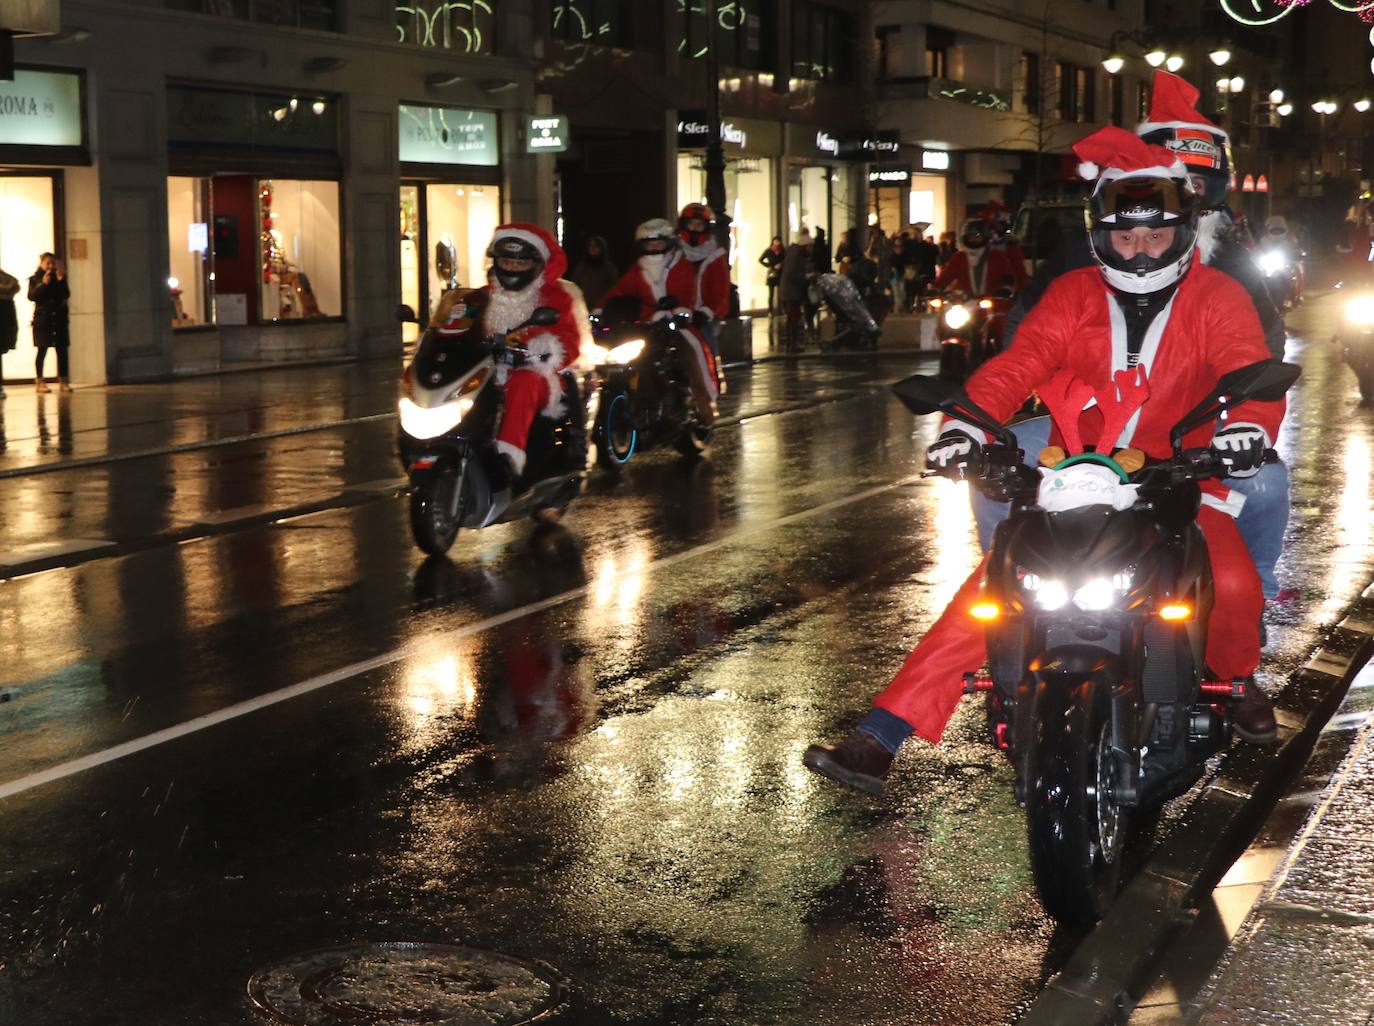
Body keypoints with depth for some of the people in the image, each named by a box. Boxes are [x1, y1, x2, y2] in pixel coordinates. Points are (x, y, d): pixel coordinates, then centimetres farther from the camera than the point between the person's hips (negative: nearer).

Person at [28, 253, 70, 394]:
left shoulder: (59, 277, 10)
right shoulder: (35, 279, 1)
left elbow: (66, 295, 0)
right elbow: (32, 296, -10)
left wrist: (61, 281, -12)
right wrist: (44, 284, -18)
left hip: (59, 318, 3)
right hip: (42, 319, -3)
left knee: (62, 350, 2)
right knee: (42, 350, -3)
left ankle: (63, 381, 5)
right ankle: (39, 382, 1)